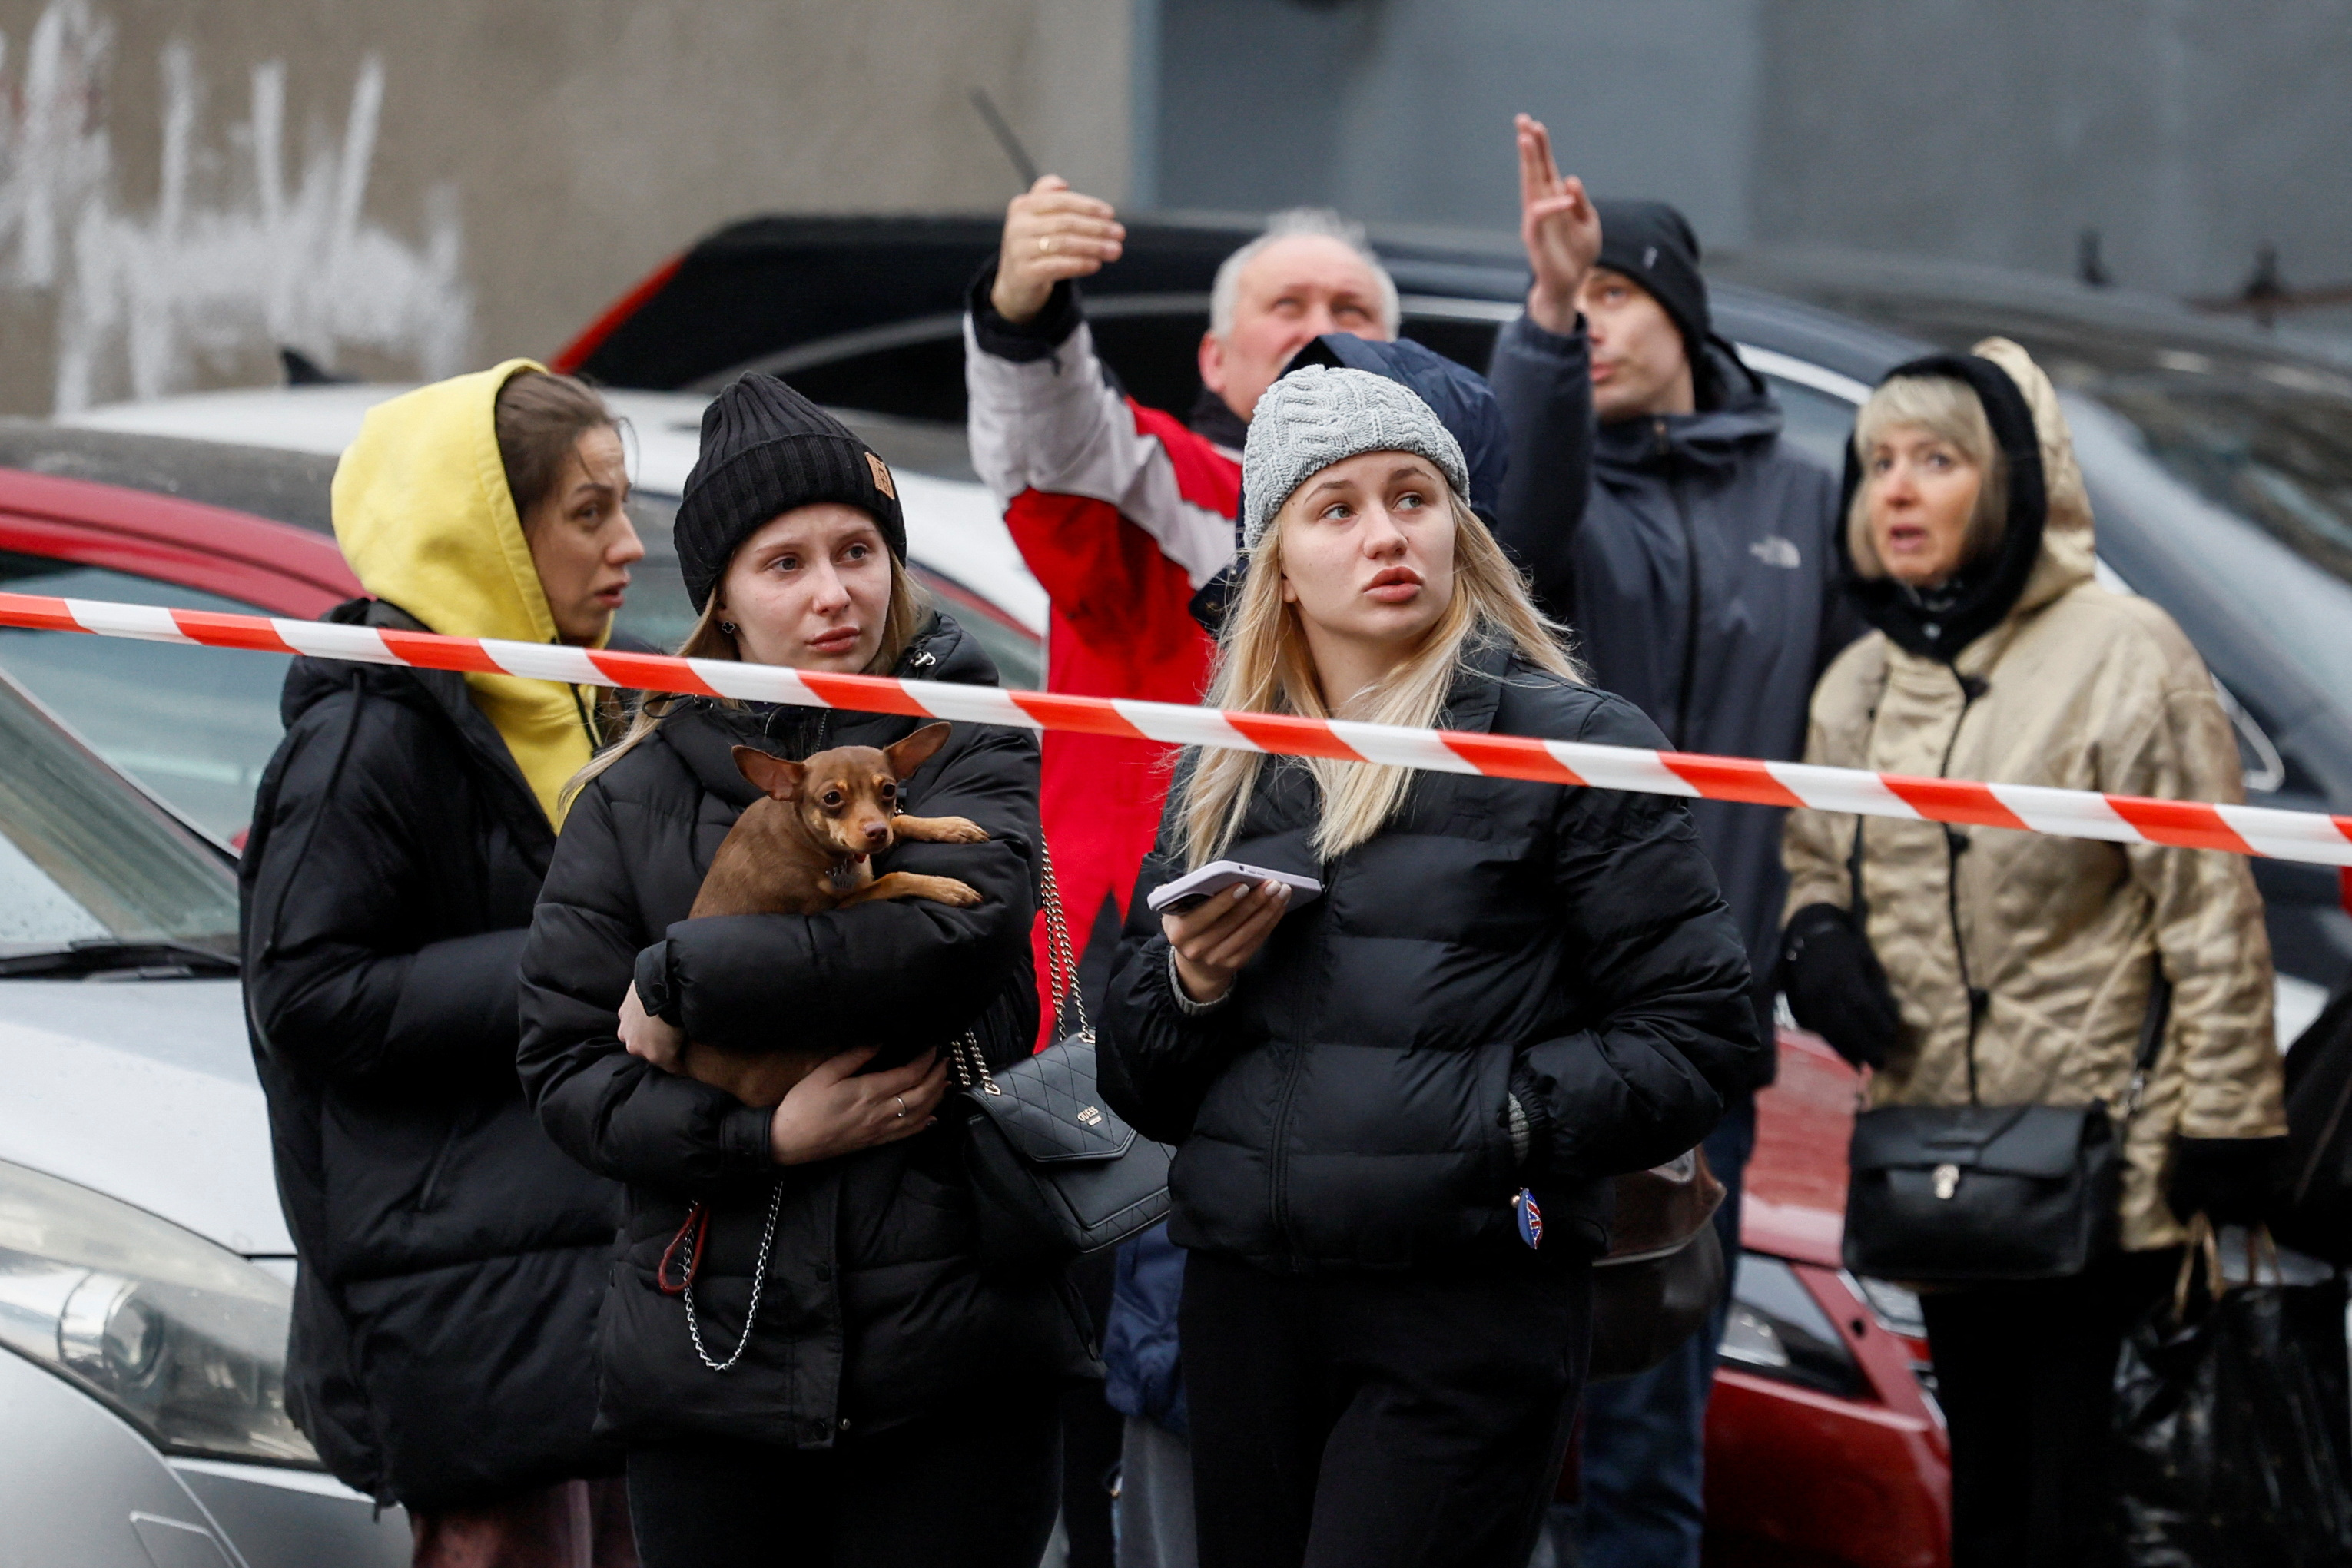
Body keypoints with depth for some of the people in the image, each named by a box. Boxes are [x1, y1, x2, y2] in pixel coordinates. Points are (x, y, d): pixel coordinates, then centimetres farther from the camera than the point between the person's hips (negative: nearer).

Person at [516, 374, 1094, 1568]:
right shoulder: (636, 795, 7)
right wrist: (764, 1136, -13)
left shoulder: (968, 746, 3)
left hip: (952, 1360, -2)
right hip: (711, 1362, 2)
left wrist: (679, 985, -11)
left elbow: (952, 921, -18)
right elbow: (563, 1070, 2)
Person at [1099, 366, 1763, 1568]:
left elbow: (1700, 1030, -6)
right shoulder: (1223, 778, 15)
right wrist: (1191, 985, -2)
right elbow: (1139, 1089, 18)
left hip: (1470, 1318, -5)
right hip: (1246, 1305, 5)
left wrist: (1503, 1120, -17)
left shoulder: (1570, 746, -1)